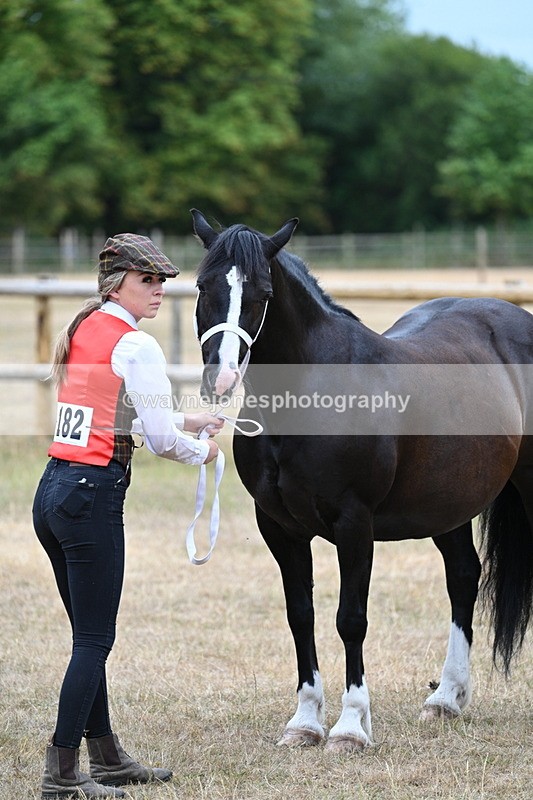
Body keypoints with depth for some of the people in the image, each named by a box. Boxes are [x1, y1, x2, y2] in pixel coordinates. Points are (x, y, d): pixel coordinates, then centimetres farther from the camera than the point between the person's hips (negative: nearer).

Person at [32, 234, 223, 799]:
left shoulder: (82, 331, 15)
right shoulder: (136, 346, -10)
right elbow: (161, 440, -10)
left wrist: (185, 422, 25)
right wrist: (202, 451, 10)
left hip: (52, 489, 9)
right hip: (94, 494, -9)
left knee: (89, 635, 16)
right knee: (94, 641, -3)